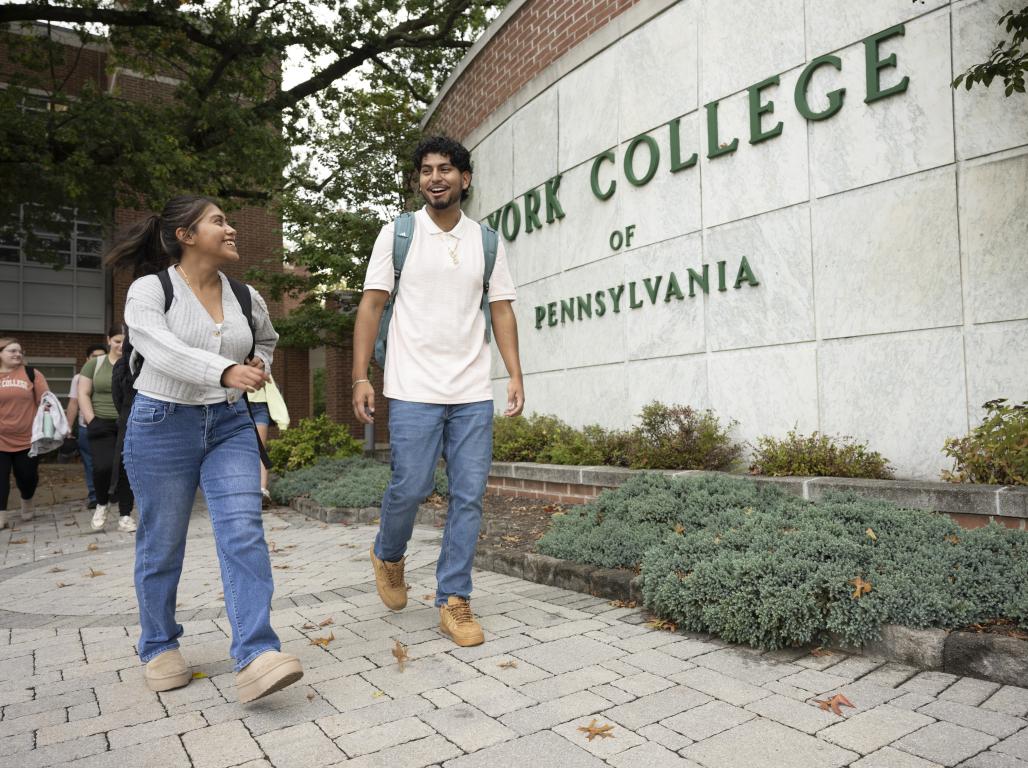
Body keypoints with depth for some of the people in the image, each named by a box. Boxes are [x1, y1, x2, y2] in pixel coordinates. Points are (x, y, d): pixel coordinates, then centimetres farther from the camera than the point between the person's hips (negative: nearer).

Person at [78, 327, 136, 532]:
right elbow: (83, 394, 3)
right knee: (102, 467, -13)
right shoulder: (94, 364, 6)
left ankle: (125, 515, 9)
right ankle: (101, 503, 15)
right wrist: (91, 420, -7)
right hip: (102, 425, 0)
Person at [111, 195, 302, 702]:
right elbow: (164, 351, -26)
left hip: (230, 425, 3)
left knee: (243, 532, -12)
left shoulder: (246, 297, 7)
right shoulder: (149, 290, -7)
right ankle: (159, 648, 29)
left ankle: (256, 657, -13)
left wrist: (260, 366, 6)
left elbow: (266, 340, 28)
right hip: (162, 426, -3)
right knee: (162, 544, 8)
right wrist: (226, 371, -41)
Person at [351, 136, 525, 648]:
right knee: (409, 488, -1)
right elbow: (372, 305, 2)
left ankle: (454, 601, 14)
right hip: (415, 391, -2)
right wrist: (360, 377, -7)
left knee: (469, 495, 2)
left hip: (474, 393, 3)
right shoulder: (397, 233, 4)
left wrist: (515, 374, -1)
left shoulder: (486, 240, 11)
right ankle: (388, 556, 31)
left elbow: (501, 309, 10)